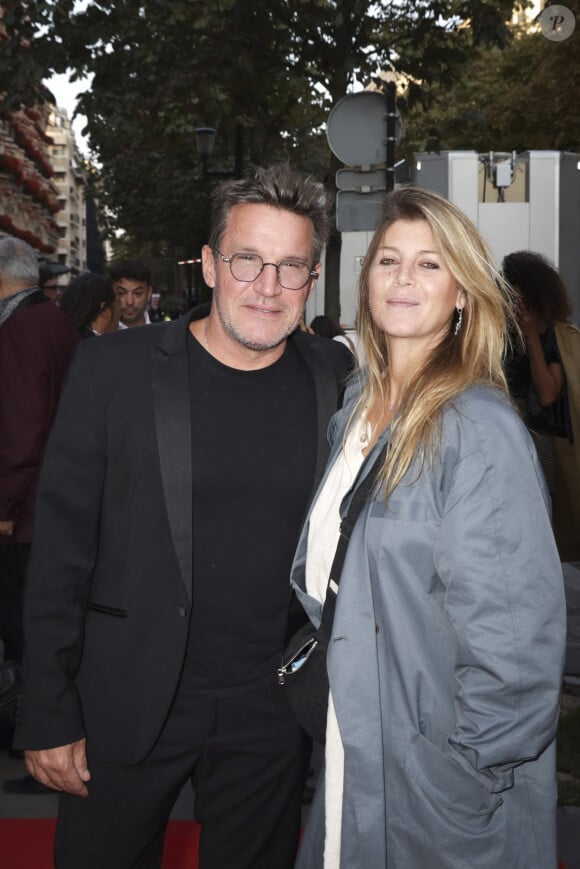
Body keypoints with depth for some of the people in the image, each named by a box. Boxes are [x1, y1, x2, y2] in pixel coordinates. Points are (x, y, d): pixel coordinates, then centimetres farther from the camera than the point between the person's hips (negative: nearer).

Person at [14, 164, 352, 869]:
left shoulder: (336, 380, -1)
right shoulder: (112, 369, -9)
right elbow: (60, 553, -7)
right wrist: (49, 716, -7)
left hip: (273, 713, 2)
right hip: (125, 706, -1)